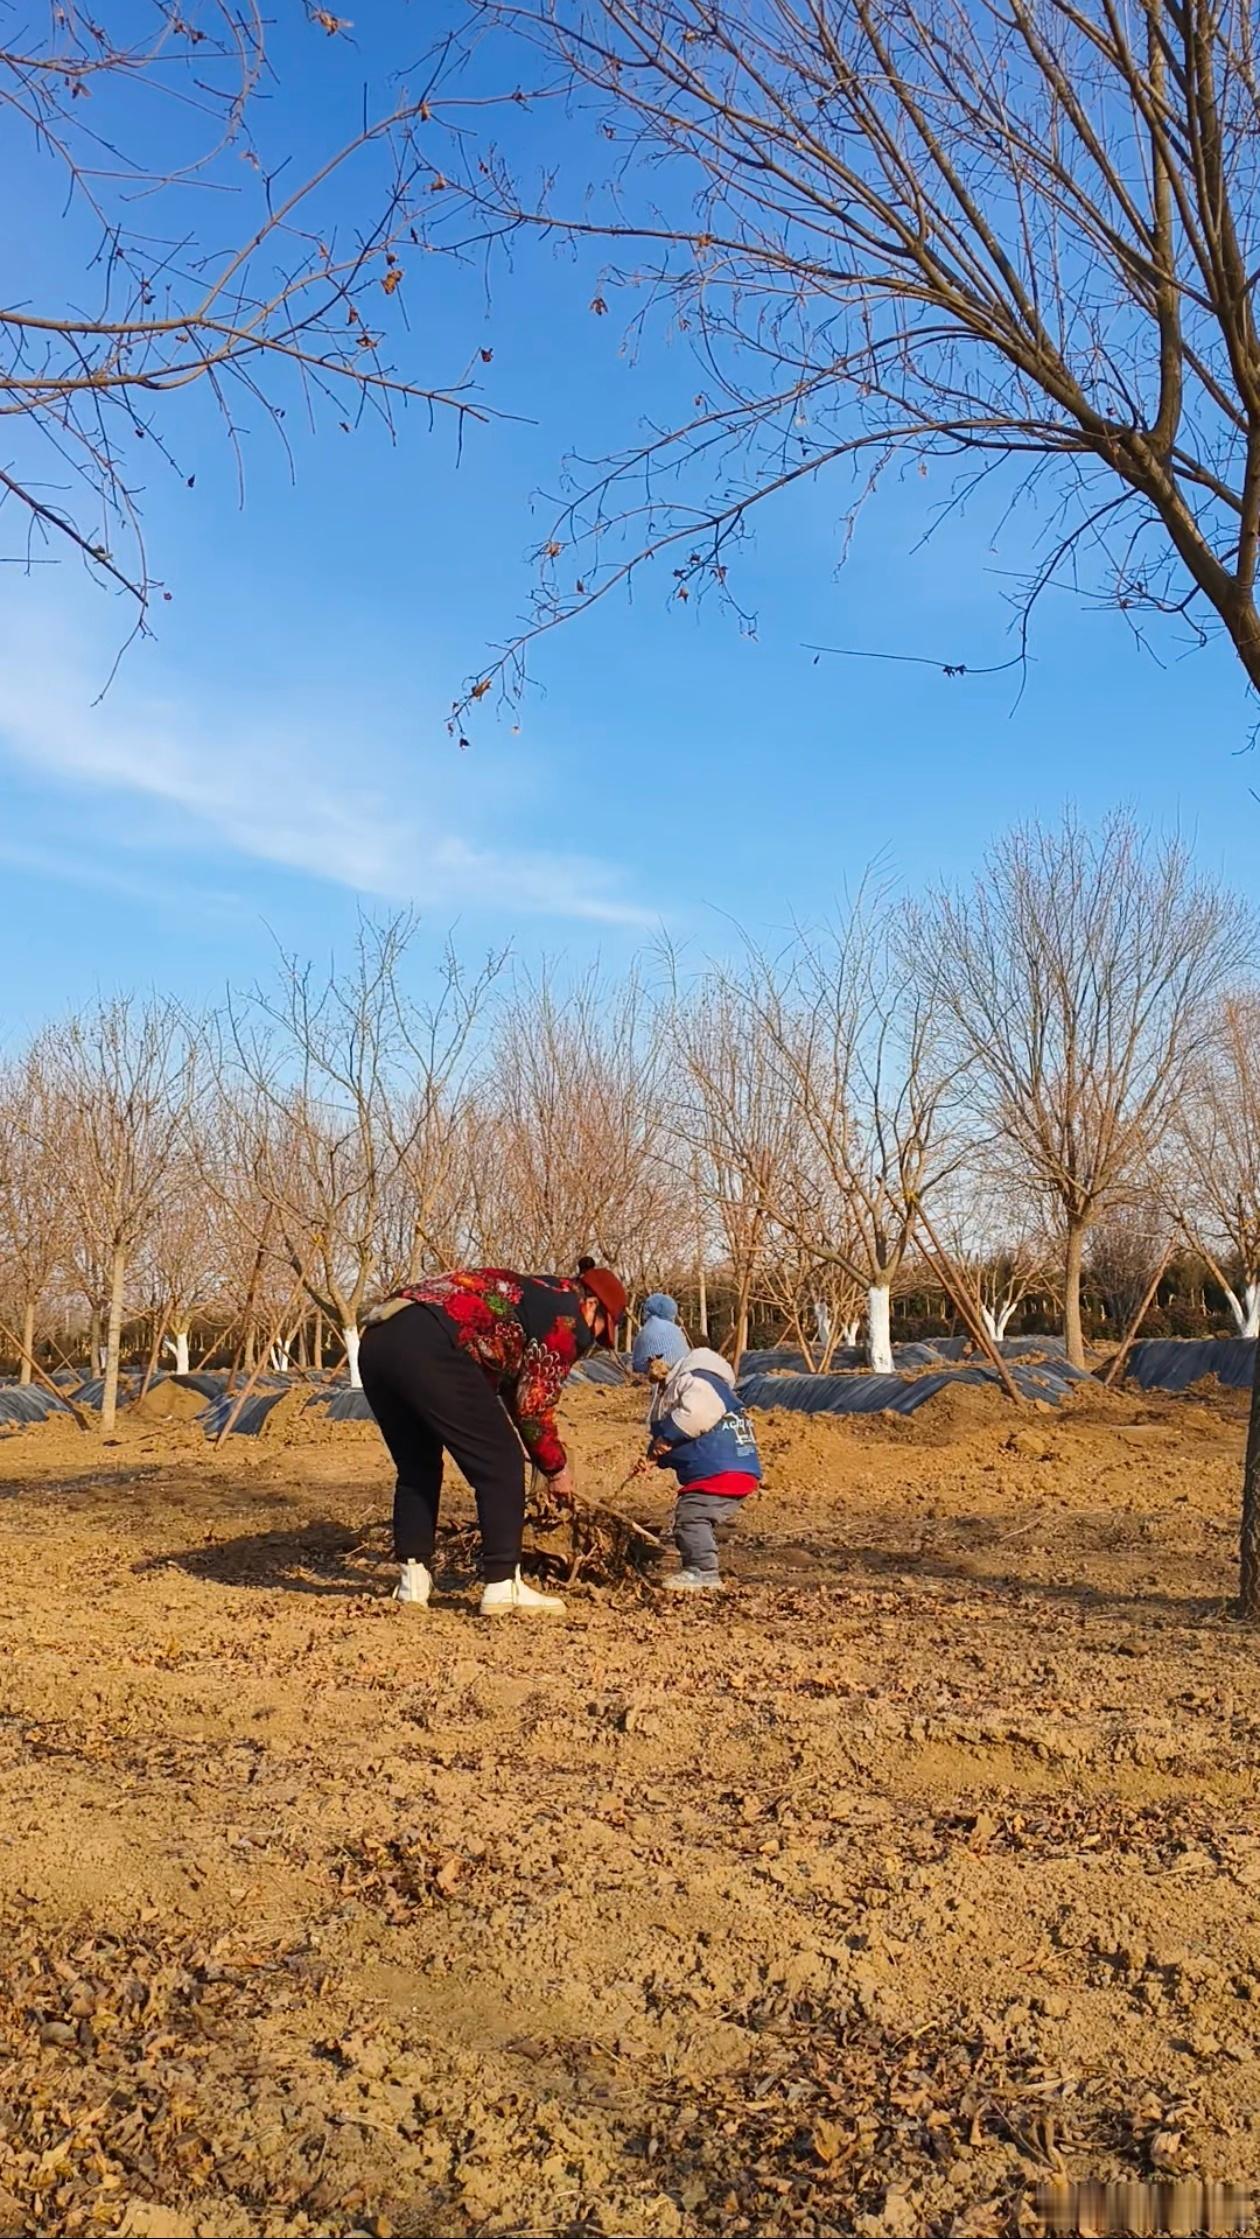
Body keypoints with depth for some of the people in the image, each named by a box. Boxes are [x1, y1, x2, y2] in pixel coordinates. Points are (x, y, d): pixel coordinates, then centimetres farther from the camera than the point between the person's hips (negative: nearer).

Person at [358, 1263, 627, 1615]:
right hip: (430, 1348, -9)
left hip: (375, 1339, 9)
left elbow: (512, 1391, 43)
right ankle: (503, 1586, 6)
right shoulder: (569, 1315, 9)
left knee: (416, 1467, 24)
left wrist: (546, 1459, 50)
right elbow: (533, 1404, 5)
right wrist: (556, 1467, 21)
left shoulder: (525, 1293, 35)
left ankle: (414, 1579, 23)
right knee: (501, 1464, 4)